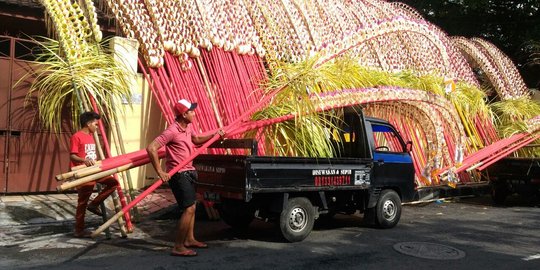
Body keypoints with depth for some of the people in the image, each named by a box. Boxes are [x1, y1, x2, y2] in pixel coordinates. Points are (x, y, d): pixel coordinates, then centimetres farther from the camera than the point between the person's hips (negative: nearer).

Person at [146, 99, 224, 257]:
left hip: (188, 173, 10)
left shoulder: (188, 127, 7)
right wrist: (160, 172, -25)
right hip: (178, 175, -10)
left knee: (191, 207, 18)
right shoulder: (172, 131, -21)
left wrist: (214, 135, 14)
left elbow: (197, 140, 28)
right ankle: (178, 247, -3)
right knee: (189, 209, -12)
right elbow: (151, 148, -25)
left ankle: (189, 240, 32)